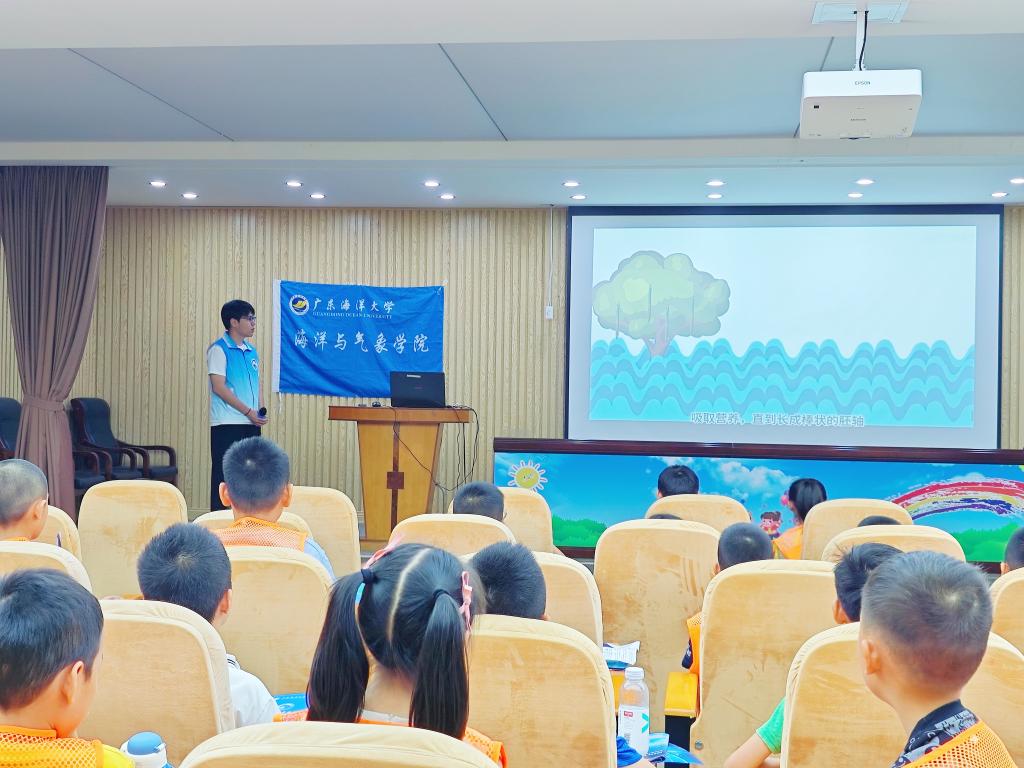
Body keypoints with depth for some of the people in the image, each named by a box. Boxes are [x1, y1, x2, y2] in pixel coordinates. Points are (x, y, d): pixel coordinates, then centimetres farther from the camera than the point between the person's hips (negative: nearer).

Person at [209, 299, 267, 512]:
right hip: (227, 423, -7)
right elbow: (218, 387, -13)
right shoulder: (219, 349, -6)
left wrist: (260, 411, 1)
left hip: (251, 423, 7)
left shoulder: (251, 351, 15)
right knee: (224, 476, -3)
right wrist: (248, 412, -14)